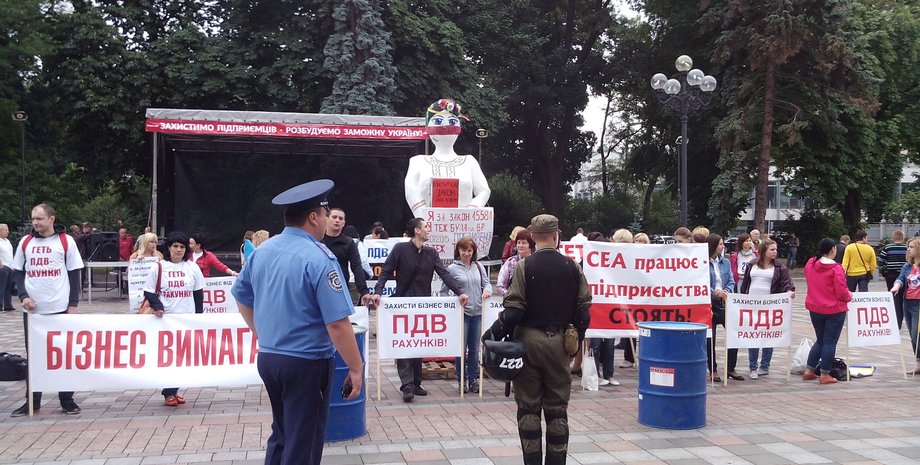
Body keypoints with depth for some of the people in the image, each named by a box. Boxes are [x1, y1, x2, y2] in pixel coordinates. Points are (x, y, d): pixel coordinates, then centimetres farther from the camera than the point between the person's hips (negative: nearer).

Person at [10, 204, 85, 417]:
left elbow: (74, 274, -1)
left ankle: (67, 400, 13)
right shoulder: (25, 242, 6)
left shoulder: (66, 241, -2)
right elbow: (18, 272, 10)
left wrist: (73, 304, -6)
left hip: (60, 308, -3)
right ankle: (32, 401, 20)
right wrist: (23, 296, -6)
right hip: (32, 309, 3)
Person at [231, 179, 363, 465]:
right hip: (307, 363, -7)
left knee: (281, 434, 23)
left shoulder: (262, 252, 4)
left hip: (267, 358, 7)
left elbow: (241, 297, 18)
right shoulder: (319, 258, -19)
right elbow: (337, 323, -23)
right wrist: (356, 368, -15)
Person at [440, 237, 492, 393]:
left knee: (474, 349, 11)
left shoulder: (479, 266, 8)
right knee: (461, 348, 2)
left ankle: (473, 379, 21)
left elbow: (486, 282, 9)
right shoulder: (452, 269, -3)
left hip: (477, 312, 3)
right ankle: (461, 380, 13)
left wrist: (487, 290, -13)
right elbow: (444, 291, 0)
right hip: (461, 312, -3)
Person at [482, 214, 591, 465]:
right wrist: (578, 338, 14)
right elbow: (583, 307, 2)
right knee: (557, 408, 10)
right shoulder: (572, 266, 1)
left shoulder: (525, 266, -8)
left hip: (529, 339, -2)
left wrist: (494, 333, -2)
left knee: (528, 406, 7)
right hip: (559, 342, 2)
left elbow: (514, 309, -13)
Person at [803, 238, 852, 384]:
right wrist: (849, 296, 3)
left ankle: (808, 370, 19)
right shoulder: (835, 268, -19)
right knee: (830, 342, 5)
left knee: (820, 340, 20)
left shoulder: (810, 263, -1)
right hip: (834, 310, -6)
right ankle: (825, 375, 9)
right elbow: (842, 292, -18)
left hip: (814, 309, 6)